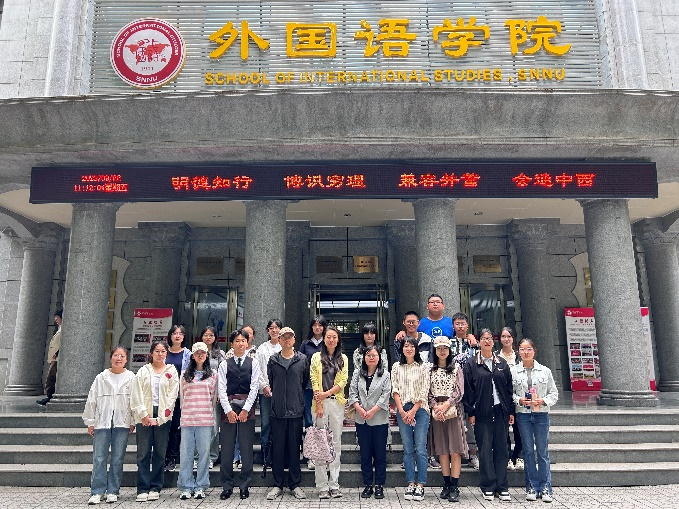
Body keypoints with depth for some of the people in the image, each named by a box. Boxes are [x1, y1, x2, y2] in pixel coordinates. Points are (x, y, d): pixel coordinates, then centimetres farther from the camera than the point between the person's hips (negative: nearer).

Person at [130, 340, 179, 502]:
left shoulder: (171, 371, 9)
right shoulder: (143, 371, 10)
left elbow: (172, 395, 2)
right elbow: (136, 394, 3)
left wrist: (162, 416, -6)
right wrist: (143, 414, -7)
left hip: (163, 417, 0)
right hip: (144, 416, 0)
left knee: (160, 453, 4)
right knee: (143, 453, -1)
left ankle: (155, 488, 12)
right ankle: (142, 489, 4)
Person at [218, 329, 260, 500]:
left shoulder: (253, 363, 5)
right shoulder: (225, 364, 7)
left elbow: (254, 387, 0)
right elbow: (222, 390, 2)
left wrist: (245, 409, -8)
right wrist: (229, 410, -7)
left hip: (247, 406, -1)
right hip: (228, 406, 1)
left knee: (247, 447, 3)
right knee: (227, 448, 4)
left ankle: (245, 486, 14)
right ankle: (227, 486, 15)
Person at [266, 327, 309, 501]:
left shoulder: (302, 359, 3)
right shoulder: (273, 360, 4)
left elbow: (305, 381, 10)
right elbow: (269, 382, 11)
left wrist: (297, 397, 10)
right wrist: (277, 396, 10)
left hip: (296, 410, 0)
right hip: (277, 410, 1)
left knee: (295, 447, 6)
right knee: (277, 447, 5)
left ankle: (295, 484, 18)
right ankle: (277, 484, 17)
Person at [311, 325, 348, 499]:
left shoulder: (343, 359, 10)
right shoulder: (316, 357, 5)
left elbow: (342, 382, 1)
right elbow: (314, 381, -1)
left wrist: (326, 394, -11)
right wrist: (319, 404, -10)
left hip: (337, 403, 2)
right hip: (320, 403, -1)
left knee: (336, 443, 4)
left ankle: (334, 485, 11)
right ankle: (322, 486, 6)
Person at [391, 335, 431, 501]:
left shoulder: (424, 367, 3)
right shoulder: (396, 367, 10)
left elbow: (424, 392, -2)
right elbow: (395, 390, 5)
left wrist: (413, 411, -8)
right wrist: (402, 411, -5)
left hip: (420, 409, -2)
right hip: (402, 411, 2)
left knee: (420, 449, -4)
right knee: (407, 449, 5)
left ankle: (420, 485, 2)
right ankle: (410, 484, 11)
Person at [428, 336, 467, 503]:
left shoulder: (456, 368, 5)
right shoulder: (430, 369, 8)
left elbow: (459, 391, -2)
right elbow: (428, 392, 4)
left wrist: (446, 405, -13)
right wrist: (435, 407, -11)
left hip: (453, 410, -2)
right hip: (436, 412, 2)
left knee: (455, 450, -5)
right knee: (442, 450, 6)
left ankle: (454, 487, -2)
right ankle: (446, 485, 14)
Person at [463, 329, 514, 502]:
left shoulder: (502, 363, 10)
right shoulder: (471, 364, 0)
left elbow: (509, 388, 11)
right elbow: (468, 390, -2)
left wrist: (511, 411, 6)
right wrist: (470, 413, -7)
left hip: (501, 411, 3)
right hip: (482, 413, -3)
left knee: (501, 449, 6)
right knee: (485, 450, 1)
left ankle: (502, 487, 14)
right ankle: (488, 487, 10)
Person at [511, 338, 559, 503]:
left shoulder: (545, 371, 2)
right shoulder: (513, 371, 1)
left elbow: (554, 393, 5)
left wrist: (543, 401, -11)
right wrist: (519, 400, -14)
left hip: (541, 414, 0)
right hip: (523, 415, 0)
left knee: (543, 451, 3)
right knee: (528, 450, 6)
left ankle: (545, 487, 13)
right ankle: (532, 487, 15)